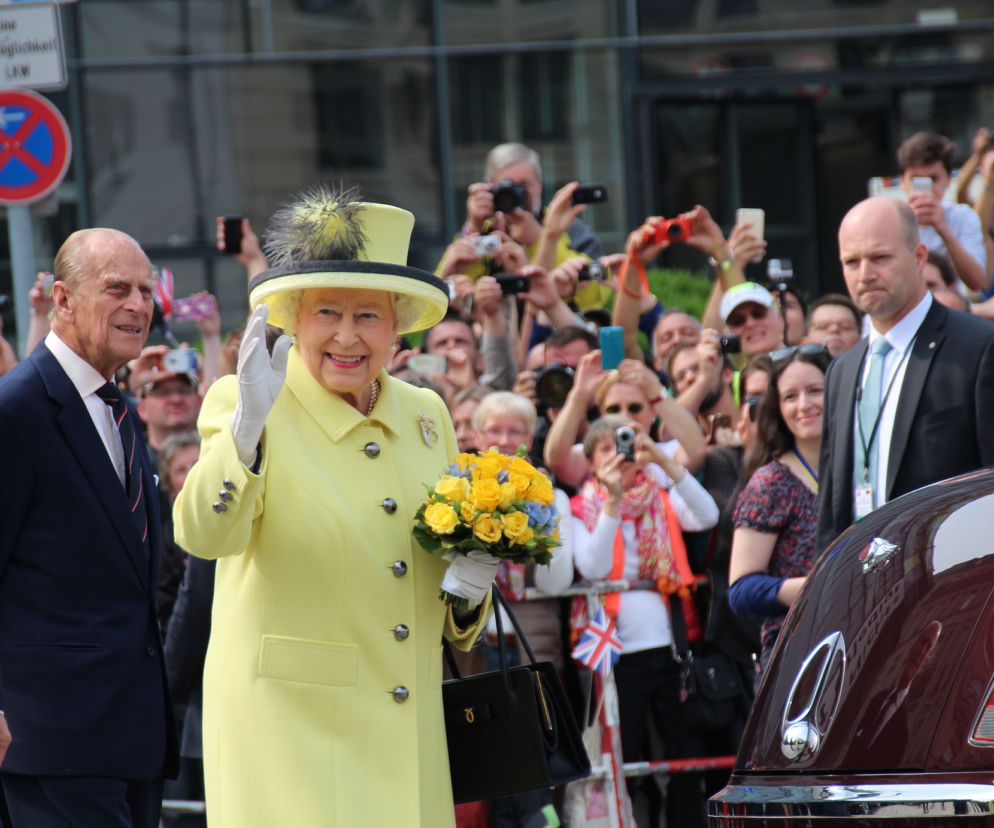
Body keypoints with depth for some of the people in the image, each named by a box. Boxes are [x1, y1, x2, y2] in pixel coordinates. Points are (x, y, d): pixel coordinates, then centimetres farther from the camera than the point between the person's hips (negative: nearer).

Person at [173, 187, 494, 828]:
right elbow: (203, 534, -23)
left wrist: (470, 587, -1)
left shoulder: (425, 415, 11)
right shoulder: (243, 405, -6)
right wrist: (246, 426, -38)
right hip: (289, 722, -5)